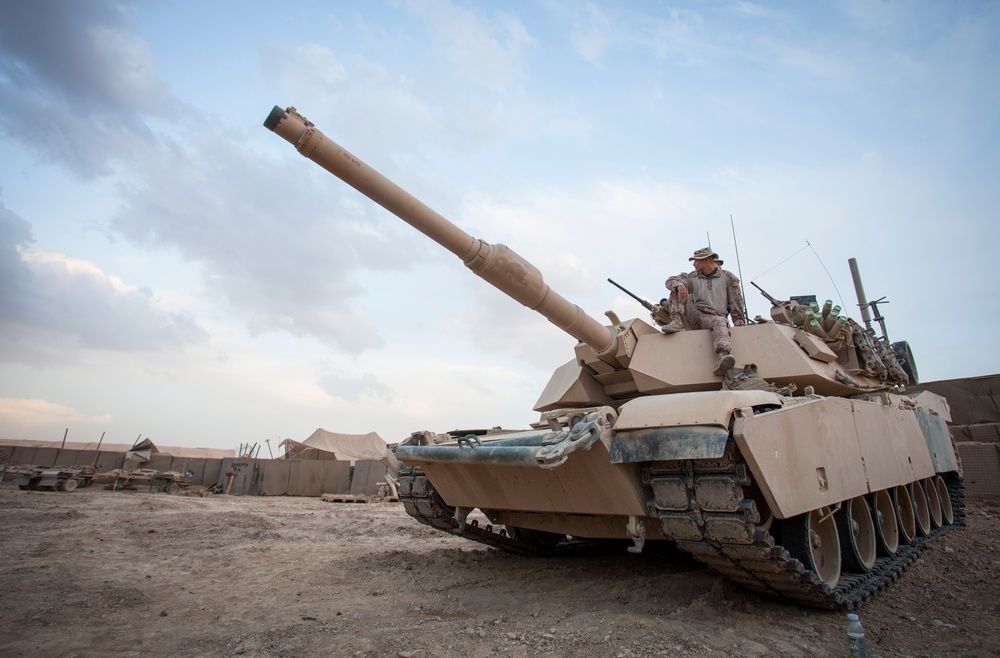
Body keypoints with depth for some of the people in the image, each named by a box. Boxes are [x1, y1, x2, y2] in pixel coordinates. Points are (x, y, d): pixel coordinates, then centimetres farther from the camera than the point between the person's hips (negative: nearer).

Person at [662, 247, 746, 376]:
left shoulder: (728, 277, 11)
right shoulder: (693, 277, 18)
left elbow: (736, 302, 7)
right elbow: (670, 281, 5)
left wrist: (739, 323, -4)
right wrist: (679, 285, -19)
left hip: (714, 317, -3)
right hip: (694, 316, 3)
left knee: (720, 323, -39)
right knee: (677, 289, -7)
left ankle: (723, 357, -66)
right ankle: (677, 322, -26)